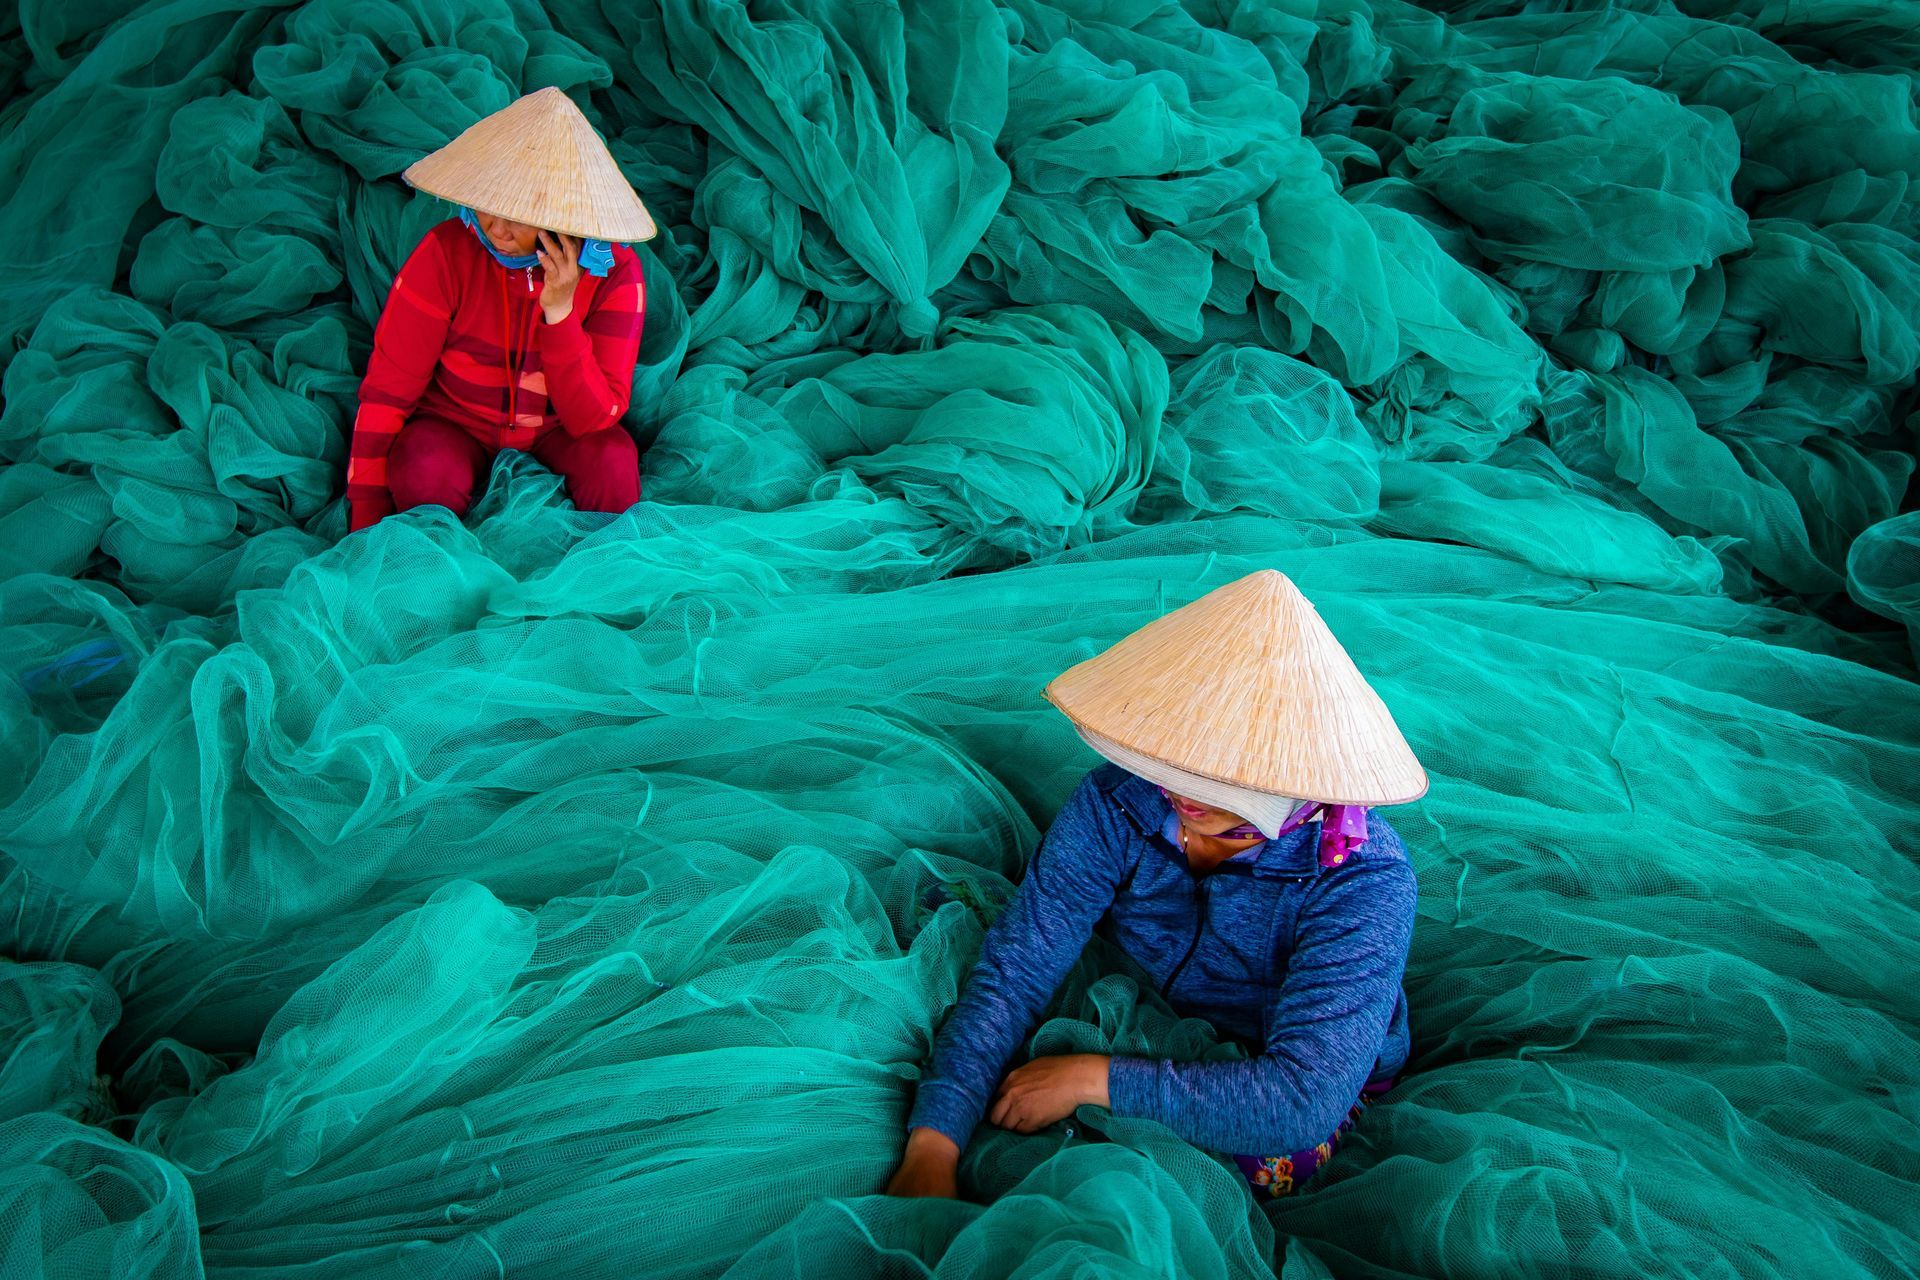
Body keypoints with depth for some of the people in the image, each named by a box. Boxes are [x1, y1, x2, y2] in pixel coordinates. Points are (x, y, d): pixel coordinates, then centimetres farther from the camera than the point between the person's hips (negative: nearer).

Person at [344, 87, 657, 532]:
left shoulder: (615, 270, -19)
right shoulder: (445, 253, -21)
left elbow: (593, 418, -22)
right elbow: (387, 391, -15)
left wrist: (559, 311, -34)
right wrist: (368, 520, -17)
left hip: (555, 432, 1)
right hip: (454, 427, 0)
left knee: (612, 458, -31)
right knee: (425, 473, -33)